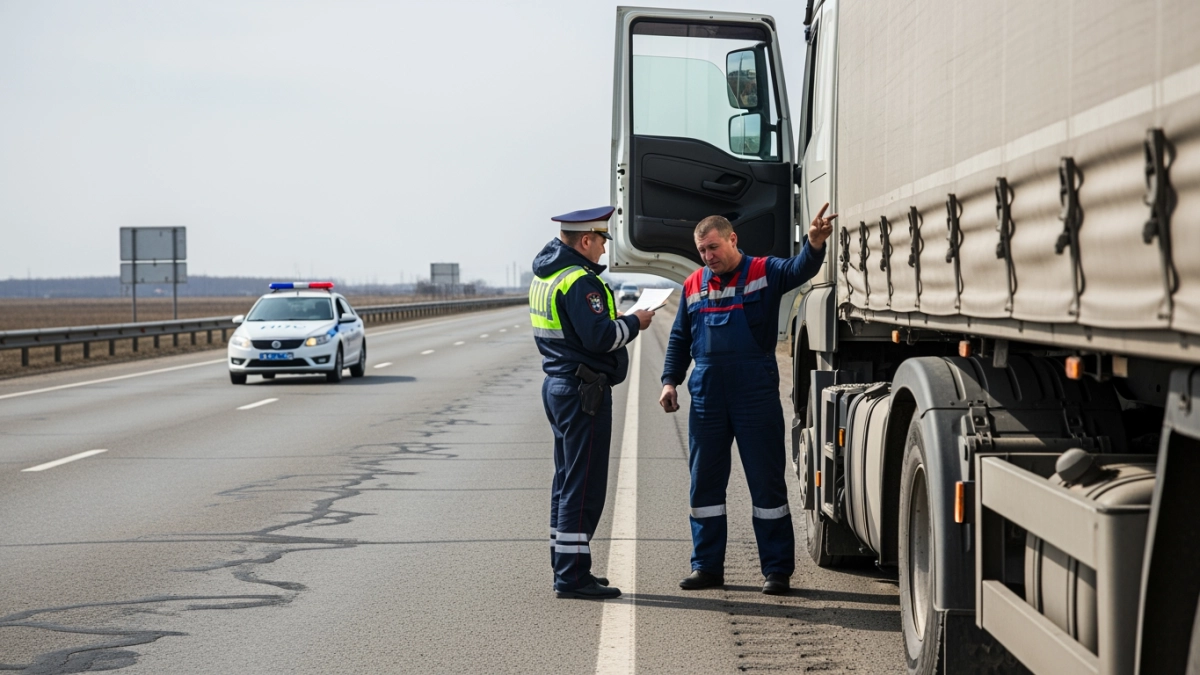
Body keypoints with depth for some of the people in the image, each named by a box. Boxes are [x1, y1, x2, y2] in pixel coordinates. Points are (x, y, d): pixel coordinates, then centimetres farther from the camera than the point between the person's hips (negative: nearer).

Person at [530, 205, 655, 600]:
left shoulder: (544, 276, 14)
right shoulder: (579, 281, -18)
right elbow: (600, 336, -24)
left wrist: (621, 321, 14)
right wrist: (634, 323, -8)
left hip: (558, 385, 10)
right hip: (584, 390, -10)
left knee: (568, 480, 16)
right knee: (583, 484, -7)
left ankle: (565, 568, 22)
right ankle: (572, 576, -6)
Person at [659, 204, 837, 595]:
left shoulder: (764, 273, -1)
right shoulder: (694, 286, 11)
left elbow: (800, 270, -20)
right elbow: (680, 338, 18)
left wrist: (815, 243, -40)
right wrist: (670, 380, 8)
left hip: (756, 397, -4)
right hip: (707, 398, 4)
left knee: (767, 483, 1)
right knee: (704, 484, 8)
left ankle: (777, 569, 7)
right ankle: (707, 566, 18)